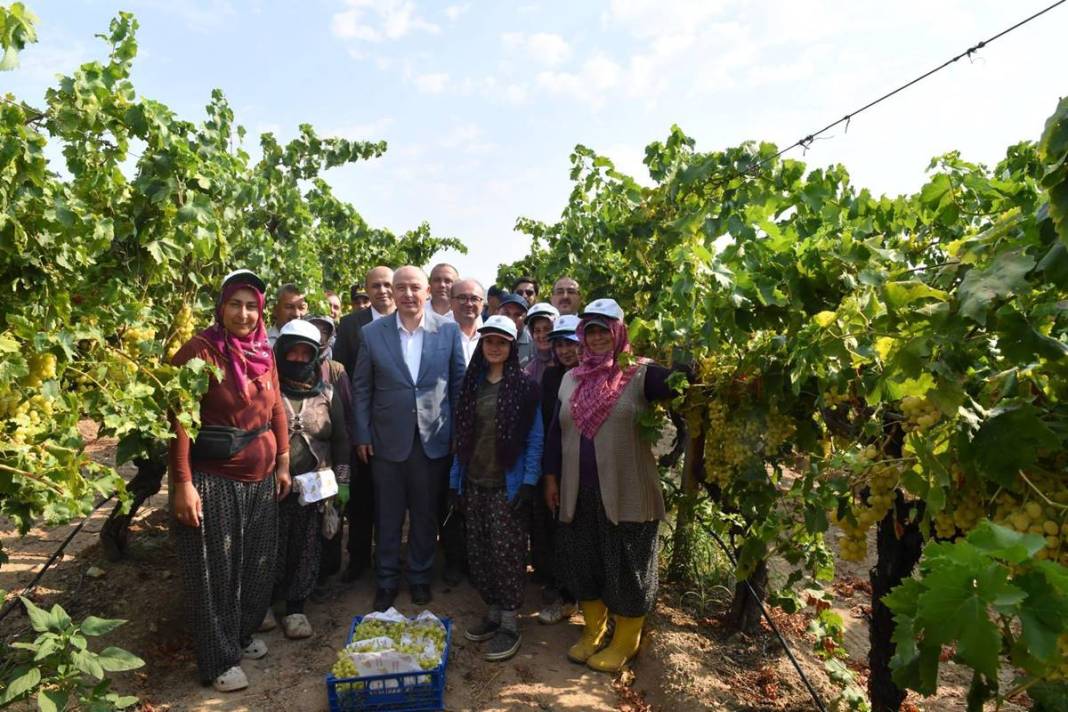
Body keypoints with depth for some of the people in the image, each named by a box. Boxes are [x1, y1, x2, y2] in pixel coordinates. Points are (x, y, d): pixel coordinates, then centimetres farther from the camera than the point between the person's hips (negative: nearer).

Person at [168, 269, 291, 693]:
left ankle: (244, 634, 40)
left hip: (261, 479, 6)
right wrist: (183, 484, -18)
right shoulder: (199, 351, -13)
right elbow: (179, 421, -15)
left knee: (257, 565, 18)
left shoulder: (264, 352, 5)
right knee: (216, 572, 9)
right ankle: (219, 660, 26)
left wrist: (283, 464, 11)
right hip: (213, 480, -6)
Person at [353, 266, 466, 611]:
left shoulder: (448, 330, -3)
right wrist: (362, 435, 1)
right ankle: (386, 580, 32)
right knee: (387, 516, 13)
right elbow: (361, 387, 3)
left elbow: (458, 383, 2)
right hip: (387, 439, 0)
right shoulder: (372, 332, -2)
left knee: (426, 515, 13)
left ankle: (420, 576, 33)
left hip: (434, 440, 0)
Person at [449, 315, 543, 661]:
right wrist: (456, 479, 7)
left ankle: (510, 623, 14)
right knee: (478, 552, 11)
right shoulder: (471, 383, 8)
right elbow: (461, 435, 10)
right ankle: (493, 612, 27)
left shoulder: (525, 386, -6)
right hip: (474, 483, 5)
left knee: (507, 553, 0)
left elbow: (535, 438, -7)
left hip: (508, 484, -5)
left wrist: (529, 483, -14)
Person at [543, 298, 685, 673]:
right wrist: (551, 476, 11)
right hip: (578, 493, 5)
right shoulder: (571, 379, 9)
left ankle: (625, 642, 30)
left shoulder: (641, 374, -6)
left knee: (626, 567, 9)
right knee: (583, 563, 16)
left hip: (626, 494, -5)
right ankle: (593, 631, 38)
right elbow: (555, 431, 13)